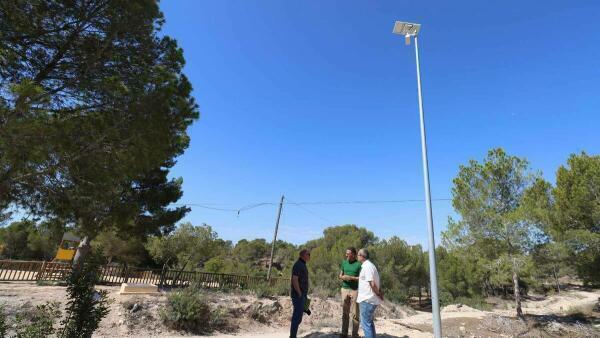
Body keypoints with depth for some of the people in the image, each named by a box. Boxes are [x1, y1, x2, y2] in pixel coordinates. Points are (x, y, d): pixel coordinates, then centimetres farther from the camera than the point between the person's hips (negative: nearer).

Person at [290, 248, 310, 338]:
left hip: (302, 295, 10)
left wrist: (304, 294, 17)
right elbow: (294, 280, -24)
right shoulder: (298, 265, -17)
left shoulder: (302, 265, 14)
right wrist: (300, 294, -19)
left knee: (298, 317, 16)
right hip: (298, 295, -10)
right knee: (297, 317, -5)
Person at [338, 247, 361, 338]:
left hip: (355, 290, -4)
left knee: (354, 314, 1)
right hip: (344, 289, 4)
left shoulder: (359, 264, -7)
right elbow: (340, 275, 12)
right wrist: (343, 277, -11)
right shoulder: (344, 262, 7)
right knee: (345, 313, 9)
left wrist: (351, 278, -19)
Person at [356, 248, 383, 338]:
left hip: (367, 299, -10)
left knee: (365, 323, -2)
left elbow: (372, 284, -22)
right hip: (371, 299, 10)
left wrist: (378, 294, -8)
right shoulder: (371, 265, 14)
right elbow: (378, 282, 17)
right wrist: (380, 293, 9)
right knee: (369, 322, 20)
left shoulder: (367, 267, -17)